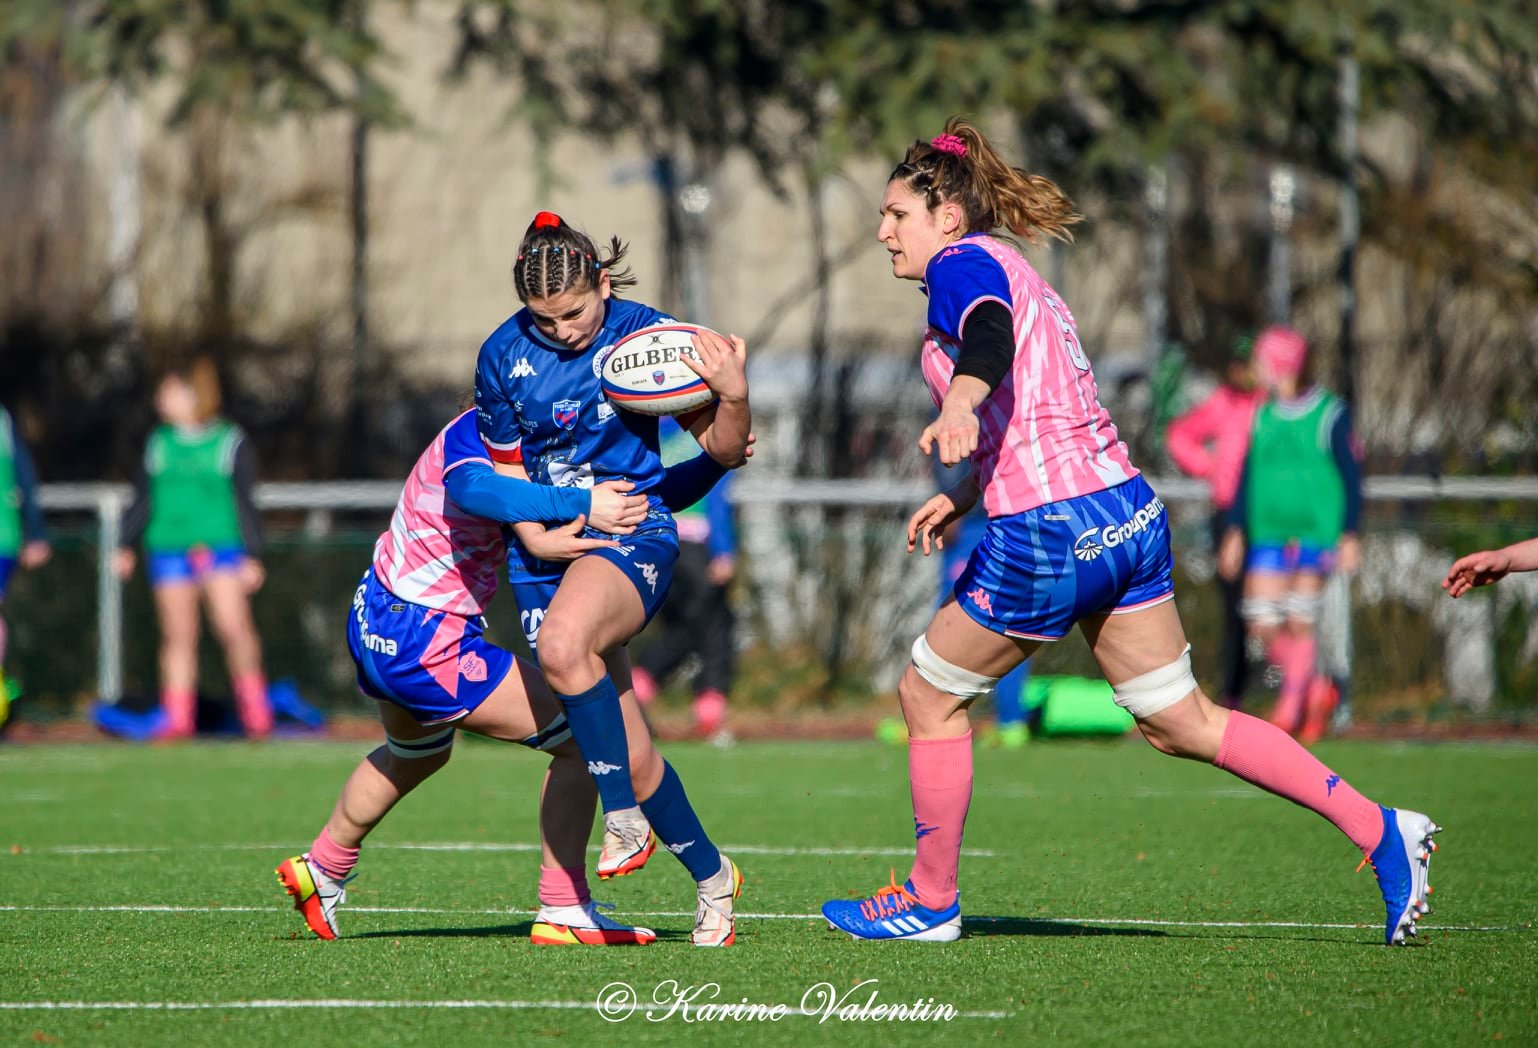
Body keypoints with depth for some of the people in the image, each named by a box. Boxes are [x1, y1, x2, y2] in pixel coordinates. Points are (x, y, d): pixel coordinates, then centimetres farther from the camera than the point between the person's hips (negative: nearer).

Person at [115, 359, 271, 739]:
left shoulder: (231, 442, 3)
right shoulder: (158, 444, 14)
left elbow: (245, 503, 4)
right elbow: (142, 500, 20)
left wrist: (253, 556, 1)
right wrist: (127, 546, 13)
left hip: (221, 547, -3)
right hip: (168, 549, 3)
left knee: (234, 626, -15)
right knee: (178, 636, 2)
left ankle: (254, 708, -1)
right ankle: (178, 718, 6)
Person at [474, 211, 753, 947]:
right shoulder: (504, 356, 0)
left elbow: (720, 450, -3)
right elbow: (506, 471, 12)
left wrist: (734, 396, -23)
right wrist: (546, 538, -3)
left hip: (634, 534, -4)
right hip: (547, 550, 4)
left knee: (562, 643, -36)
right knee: (627, 753, 0)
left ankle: (626, 821, -23)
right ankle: (711, 878, 19)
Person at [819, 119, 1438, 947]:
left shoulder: (963, 263, -7)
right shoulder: (1016, 276, 22)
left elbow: (989, 341, -31)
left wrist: (957, 406, -50)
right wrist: (963, 496, 26)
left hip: (1052, 537, -9)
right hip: (1127, 510, 9)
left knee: (929, 695, 8)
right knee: (1181, 723, 12)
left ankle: (930, 901, 17)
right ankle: (1380, 832, 7)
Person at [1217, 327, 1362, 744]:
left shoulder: (1330, 415, -3)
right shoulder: (1263, 416, 11)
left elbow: (1351, 477, -2)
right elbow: (1248, 475, 16)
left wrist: (1350, 535, -7)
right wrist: (1235, 532, 12)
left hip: (1315, 531, -5)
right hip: (1267, 533, 5)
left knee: (1298, 624, -8)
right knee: (1263, 625, -3)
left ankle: (1291, 707, 4)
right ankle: (1319, 690, 17)